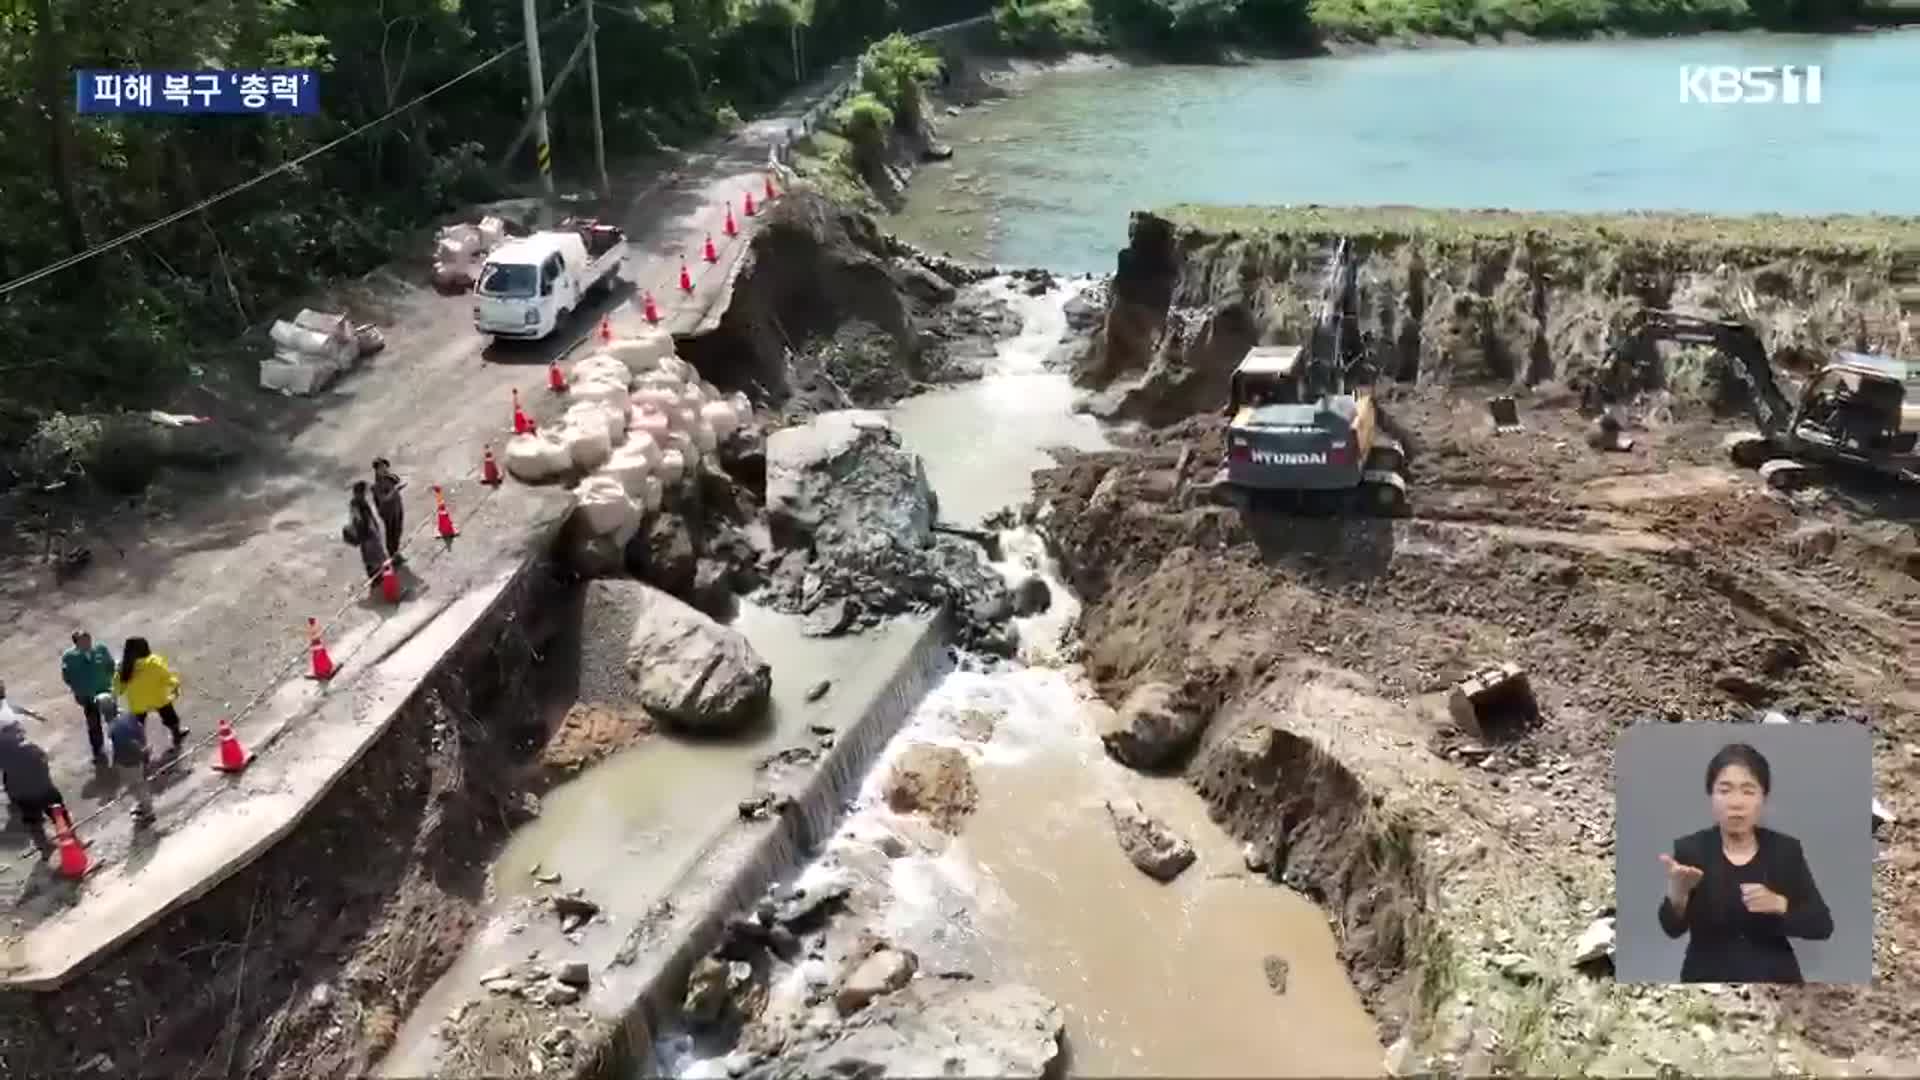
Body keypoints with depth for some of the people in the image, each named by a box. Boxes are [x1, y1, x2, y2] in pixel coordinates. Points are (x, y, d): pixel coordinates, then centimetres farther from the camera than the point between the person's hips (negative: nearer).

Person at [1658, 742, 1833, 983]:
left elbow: (1822, 926, -2)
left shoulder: (1786, 850, 0)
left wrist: (1779, 905, -21)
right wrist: (1677, 891, -37)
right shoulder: (1690, 849, -5)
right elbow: (1674, 928, -15)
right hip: (1708, 978, -1)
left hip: (1774, 979, 1)